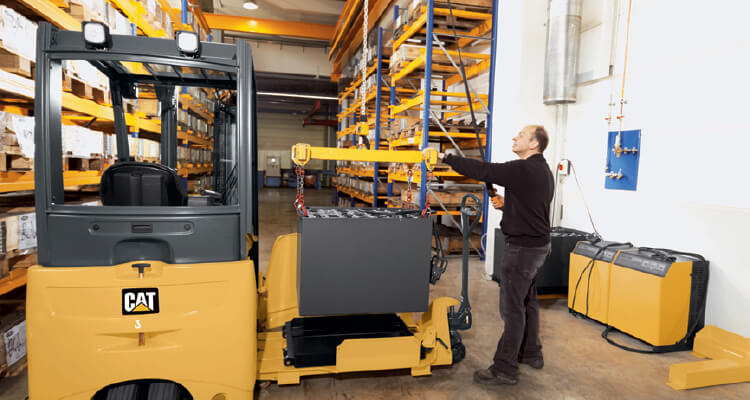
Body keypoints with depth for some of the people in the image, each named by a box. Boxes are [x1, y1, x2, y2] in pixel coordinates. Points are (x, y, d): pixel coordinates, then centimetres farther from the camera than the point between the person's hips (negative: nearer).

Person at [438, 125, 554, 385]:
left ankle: (505, 369, 5)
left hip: (523, 247, -10)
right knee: (527, 301, 21)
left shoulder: (524, 170, -20)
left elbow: (482, 170, -24)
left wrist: (446, 158, -18)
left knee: (512, 307, -4)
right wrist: (506, 205, 9)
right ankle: (531, 353, 35)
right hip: (537, 244, 11)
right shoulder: (542, 171, 12)